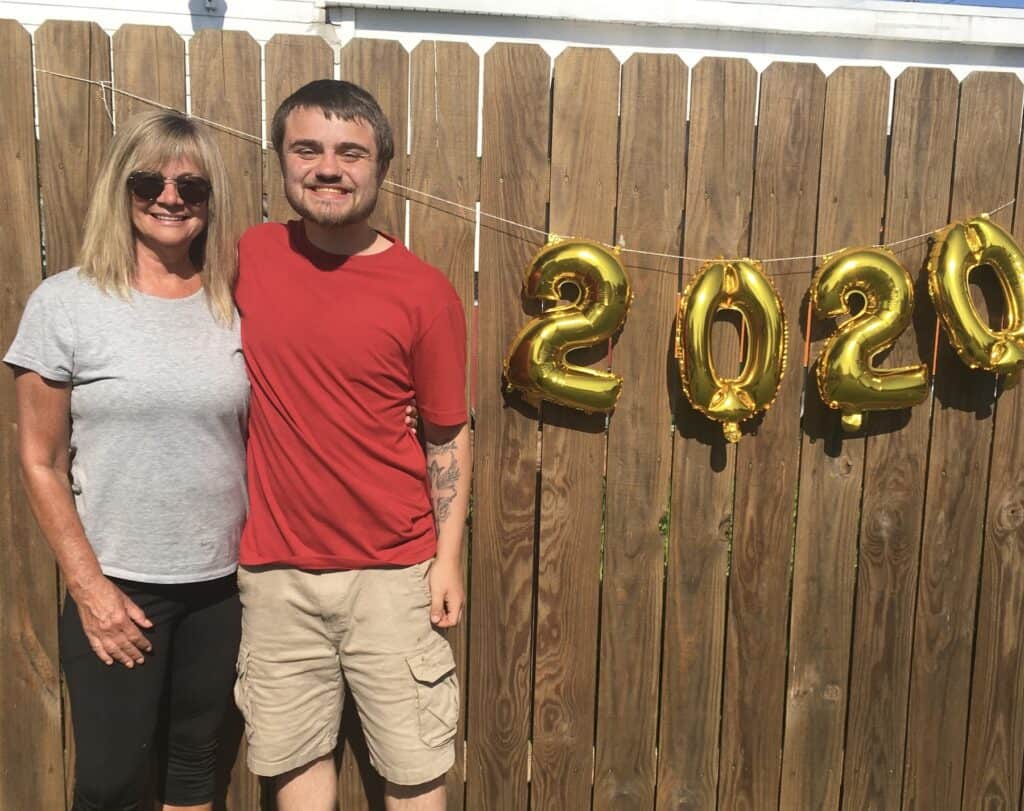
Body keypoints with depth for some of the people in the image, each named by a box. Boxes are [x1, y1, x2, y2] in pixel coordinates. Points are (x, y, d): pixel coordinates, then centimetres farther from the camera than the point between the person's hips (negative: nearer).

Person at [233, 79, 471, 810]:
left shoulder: (424, 292, -10)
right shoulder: (251, 257, 0)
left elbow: (448, 434, -2)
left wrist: (448, 556, -5)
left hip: (393, 572, -2)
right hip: (275, 570, 3)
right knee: (294, 752, 17)